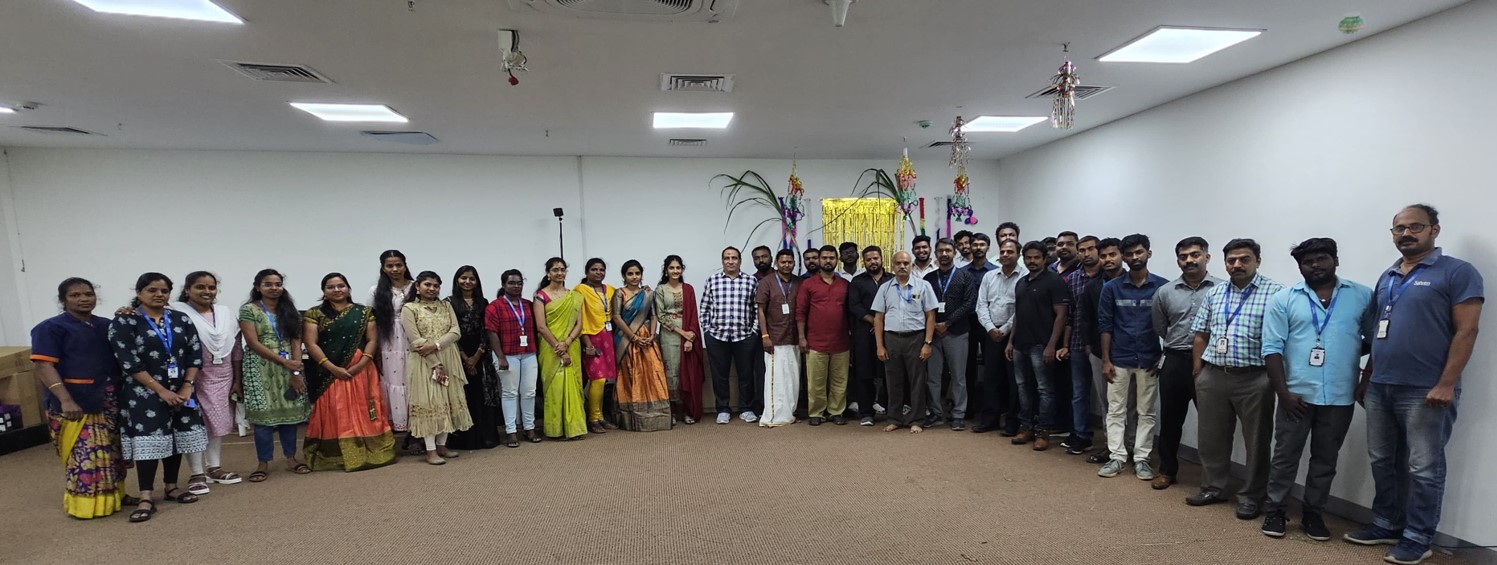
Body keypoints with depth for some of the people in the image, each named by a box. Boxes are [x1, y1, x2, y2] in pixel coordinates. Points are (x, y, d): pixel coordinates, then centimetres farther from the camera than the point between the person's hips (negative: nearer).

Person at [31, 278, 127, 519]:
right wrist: (65, 400, -24)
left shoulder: (106, 325, 11)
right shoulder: (51, 327, -6)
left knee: (110, 451, 13)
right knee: (81, 453, -1)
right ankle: (82, 503, 11)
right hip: (74, 401, -6)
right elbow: (44, 365, -14)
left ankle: (113, 495, 24)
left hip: (109, 399, 6)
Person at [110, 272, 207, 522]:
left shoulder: (181, 320, 6)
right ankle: (146, 498, -1)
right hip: (145, 394, -4)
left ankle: (171, 487, 22)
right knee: (149, 441, -7)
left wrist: (187, 387, -8)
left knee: (176, 438, 9)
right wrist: (161, 390, -16)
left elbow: (195, 354, 3)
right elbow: (129, 363, -12)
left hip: (180, 391, 4)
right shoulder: (123, 322, -5)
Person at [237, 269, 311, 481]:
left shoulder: (289, 310, 10)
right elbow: (253, 343, -9)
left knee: (290, 412, 5)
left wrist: (296, 371, -7)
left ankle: (291, 458, 15)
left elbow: (296, 342, 4)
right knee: (264, 414, -2)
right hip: (261, 368, -3)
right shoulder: (249, 310, -2)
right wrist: (283, 361, -14)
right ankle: (264, 463, 8)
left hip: (290, 367, 3)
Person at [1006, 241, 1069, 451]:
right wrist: (1011, 341, 13)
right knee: (1022, 386, 12)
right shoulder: (1021, 283, 15)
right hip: (1020, 345, 7)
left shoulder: (1053, 281, -6)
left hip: (1041, 345, -7)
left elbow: (1060, 315, -11)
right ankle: (1026, 427, 21)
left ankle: (1043, 431, 7)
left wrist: (1051, 345, -17)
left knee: (1044, 389, -1)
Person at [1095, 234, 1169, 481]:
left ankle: (1141, 459, 16)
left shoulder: (1163, 286, -2)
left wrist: (1165, 357, -2)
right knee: (1116, 411, 5)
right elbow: (1104, 325, -1)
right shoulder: (1111, 287, -1)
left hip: (1149, 360, 0)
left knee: (1146, 412, 8)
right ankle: (1117, 457, 13)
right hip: (1119, 360, 1)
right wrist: (1105, 360, -5)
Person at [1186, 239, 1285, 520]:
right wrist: (1198, 369, 9)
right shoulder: (1215, 294, 11)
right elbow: (1200, 334, 14)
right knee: (1211, 436, 13)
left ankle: (1251, 496, 19)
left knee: (1256, 441, 6)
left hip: (1254, 380, -5)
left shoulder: (1275, 292, -5)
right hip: (1212, 377, 5)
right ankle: (1213, 488, 27)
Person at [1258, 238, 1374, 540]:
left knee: (1325, 459, 12)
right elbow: (1272, 348, -5)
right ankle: (1275, 510, 17)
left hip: (1340, 397, 2)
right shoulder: (1283, 299, -1)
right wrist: (1283, 392, -10)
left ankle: (1313, 512, 25)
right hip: (1297, 394, -2)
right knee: (1285, 455, 6)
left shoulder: (1362, 296, 4)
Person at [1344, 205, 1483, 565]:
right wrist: (1366, 378, 16)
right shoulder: (1387, 278, 14)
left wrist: (1446, 384, -16)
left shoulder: (1457, 273, -4)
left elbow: (1466, 331, -10)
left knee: (1424, 469, 3)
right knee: (1383, 462, 13)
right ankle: (1386, 525, 25)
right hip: (1379, 388, 6)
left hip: (1425, 391, -6)